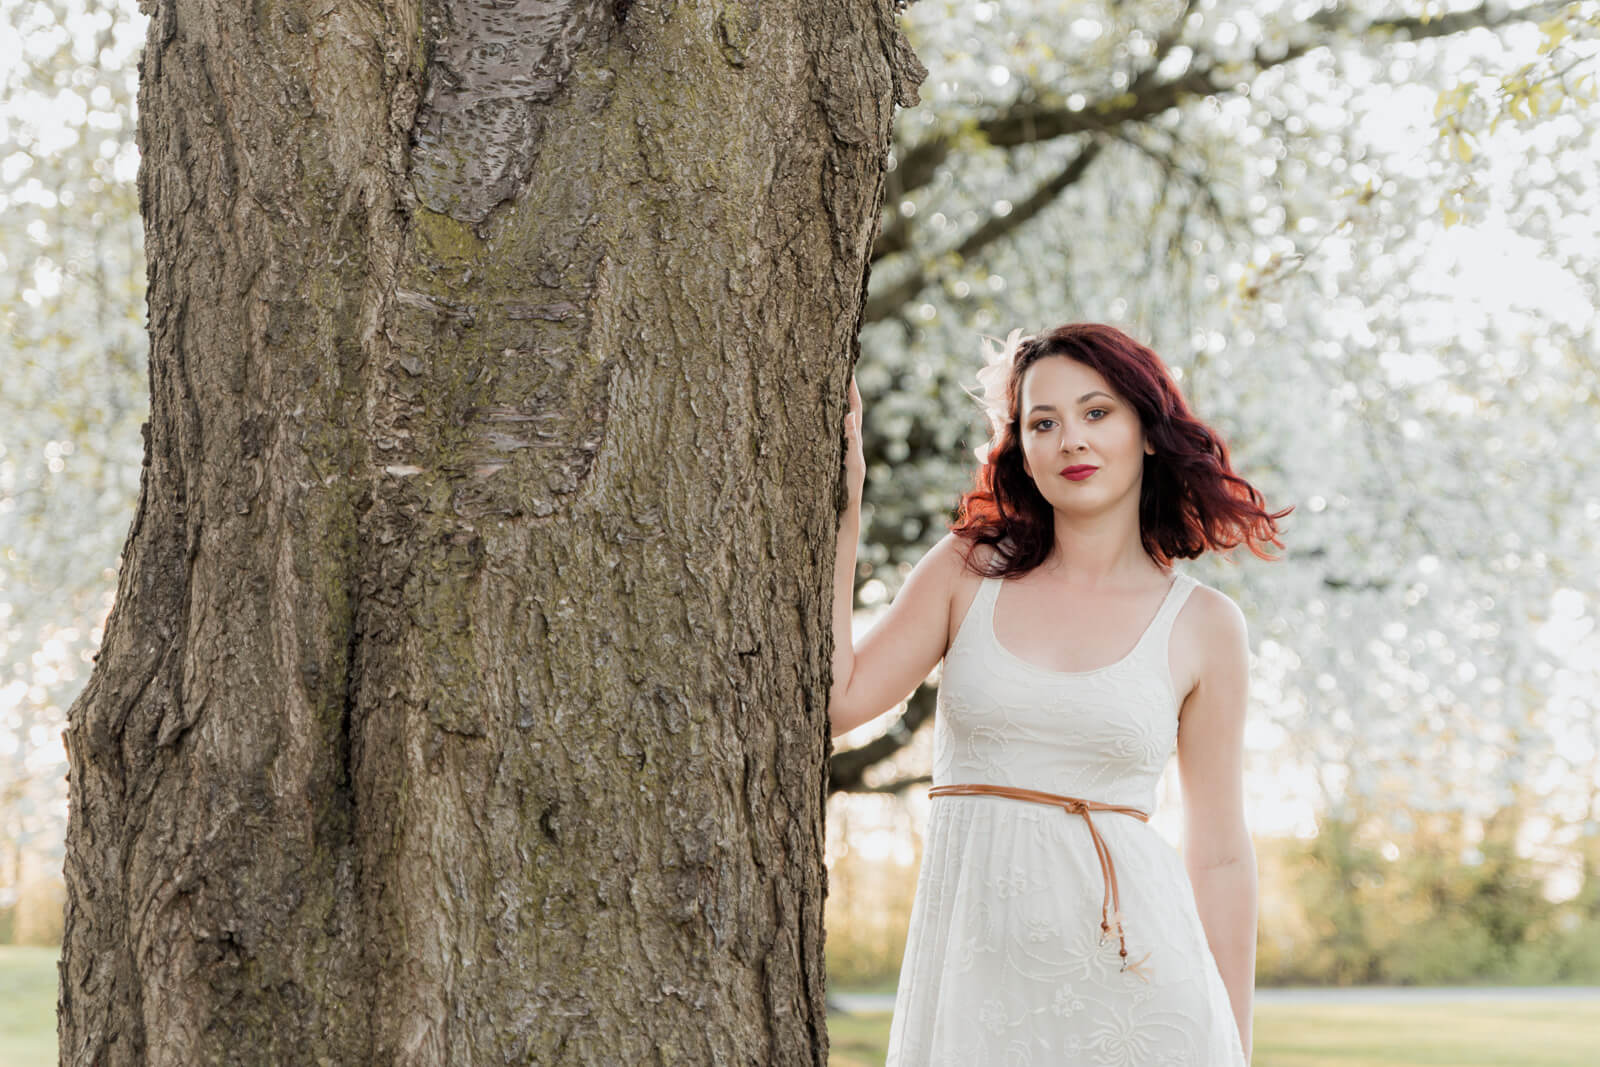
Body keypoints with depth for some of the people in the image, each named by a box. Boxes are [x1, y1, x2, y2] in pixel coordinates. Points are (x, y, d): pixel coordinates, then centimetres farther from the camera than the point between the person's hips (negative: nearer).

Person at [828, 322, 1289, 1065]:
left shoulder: (1201, 625, 3)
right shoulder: (967, 572, 7)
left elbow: (1221, 858, 6)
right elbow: (834, 700, -5)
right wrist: (842, 510, -2)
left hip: (1130, 964, -1)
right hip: (975, 954, 1)